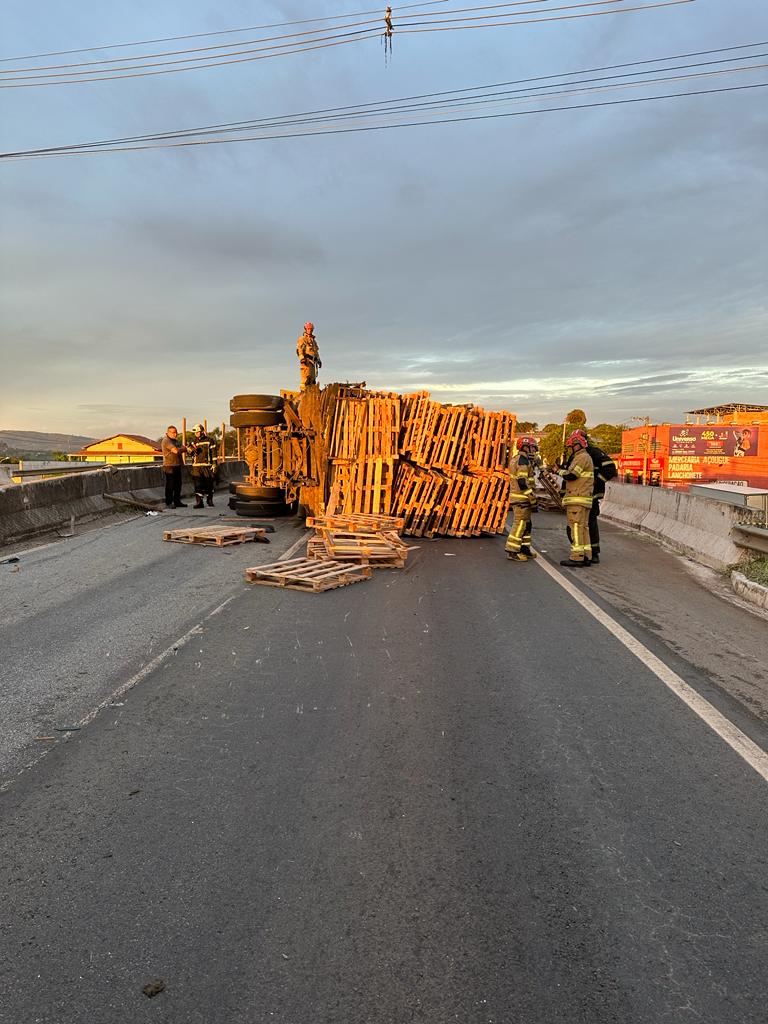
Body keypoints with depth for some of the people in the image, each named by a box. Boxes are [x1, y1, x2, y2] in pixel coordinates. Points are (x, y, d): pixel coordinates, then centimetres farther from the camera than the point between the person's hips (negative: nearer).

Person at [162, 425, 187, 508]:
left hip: (177, 465, 8)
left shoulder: (176, 440, 18)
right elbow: (175, 451, -20)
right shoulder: (166, 441, -9)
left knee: (178, 484, 10)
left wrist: (179, 449, -11)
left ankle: (177, 501, 18)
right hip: (169, 466, -8)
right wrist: (182, 449, -1)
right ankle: (168, 503, -1)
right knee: (170, 485, -5)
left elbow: (185, 449, 8)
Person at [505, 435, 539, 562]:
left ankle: (525, 549, 21)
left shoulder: (516, 460, 18)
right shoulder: (523, 461, -14)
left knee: (526, 524, 15)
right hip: (522, 498, -10)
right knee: (520, 524, -8)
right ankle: (512, 551, -7)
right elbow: (523, 482, -21)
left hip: (516, 497, 10)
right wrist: (533, 499, -19)